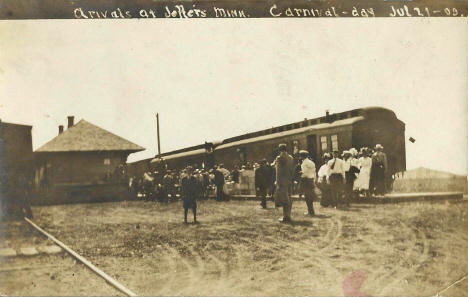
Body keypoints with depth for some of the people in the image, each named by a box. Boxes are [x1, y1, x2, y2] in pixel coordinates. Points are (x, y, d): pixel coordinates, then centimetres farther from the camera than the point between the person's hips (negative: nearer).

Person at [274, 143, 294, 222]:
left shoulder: (279, 158, -9)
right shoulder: (291, 158, 9)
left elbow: (278, 171, -11)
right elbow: (293, 170, 11)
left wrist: (278, 183, -10)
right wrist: (292, 181, 15)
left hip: (283, 182, -6)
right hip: (290, 181, 7)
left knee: (284, 199, -5)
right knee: (289, 199, 10)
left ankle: (286, 217, -6)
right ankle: (288, 216, 15)